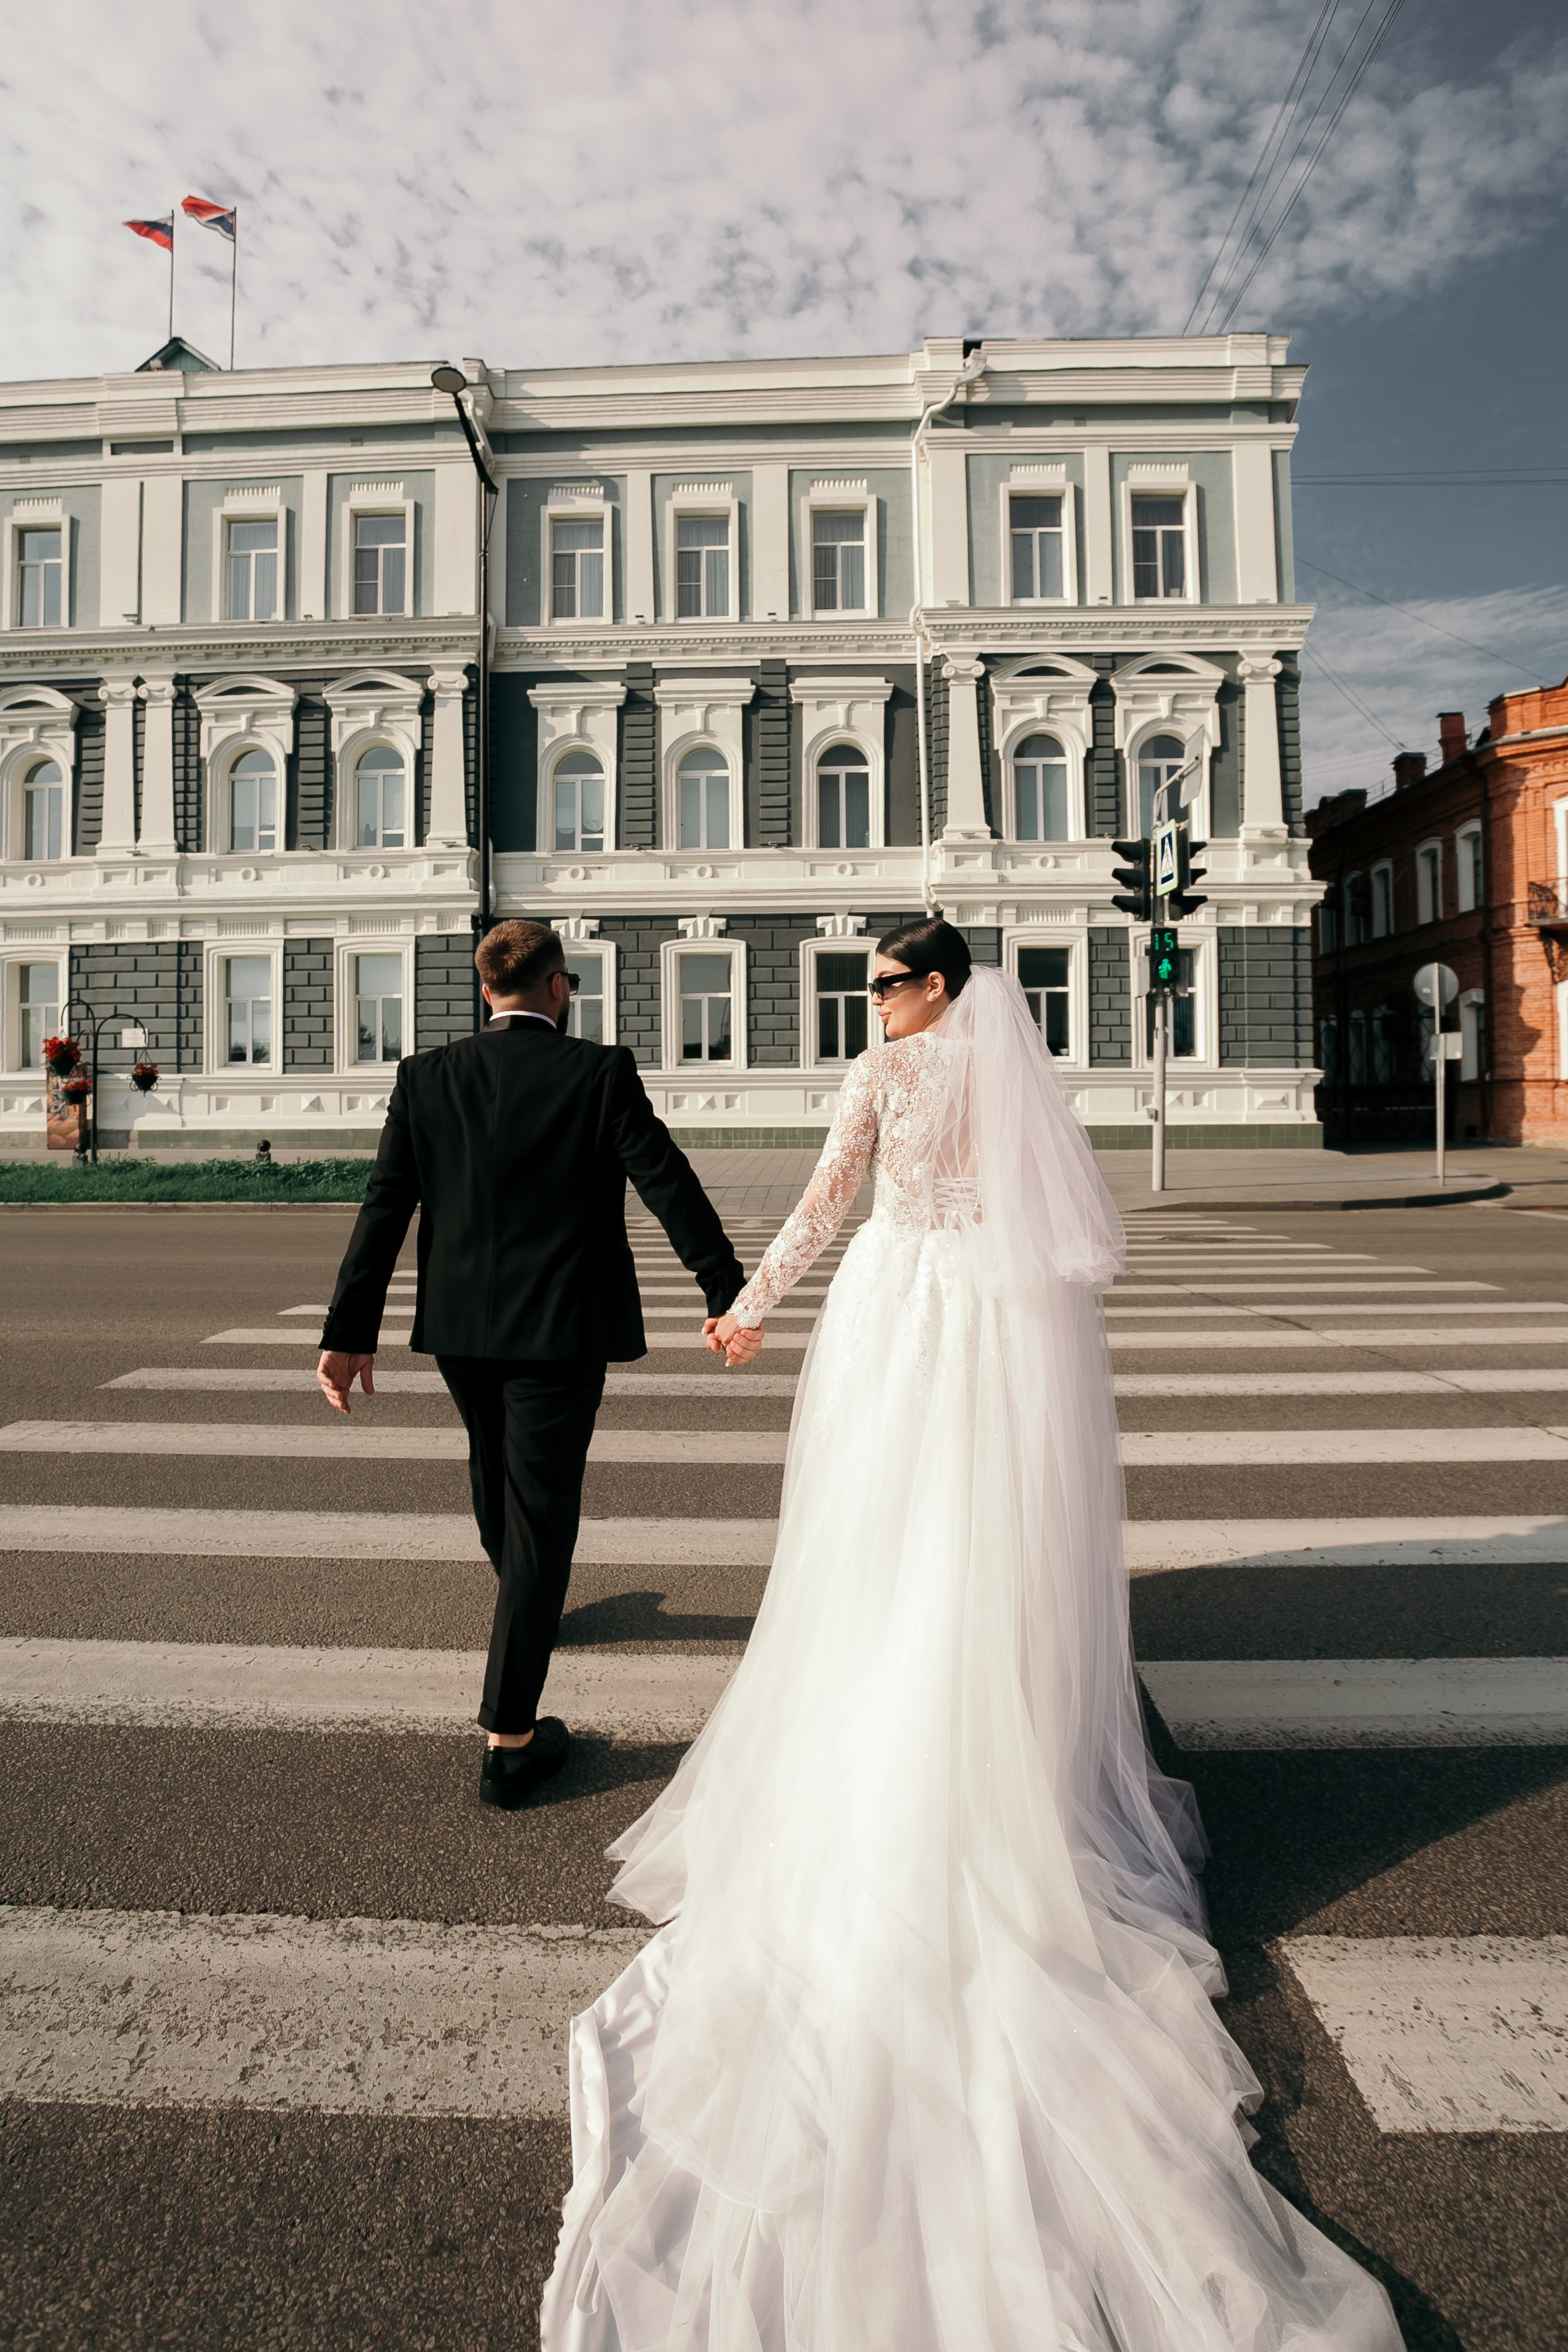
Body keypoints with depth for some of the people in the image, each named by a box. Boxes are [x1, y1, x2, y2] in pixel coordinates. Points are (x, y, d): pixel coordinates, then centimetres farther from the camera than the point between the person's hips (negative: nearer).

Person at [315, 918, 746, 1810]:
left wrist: (350, 1333, 2)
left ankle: (526, 1596, 57)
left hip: (459, 1325, 5)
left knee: (497, 1472, 28)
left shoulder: (426, 1076, 0)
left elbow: (385, 1209, -1)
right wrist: (731, 1294, -4)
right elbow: (670, 1184, -11)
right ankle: (510, 1741, 6)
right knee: (541, 1512, 2)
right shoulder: (600, 1072, -10)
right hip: (561, 1330, -4)